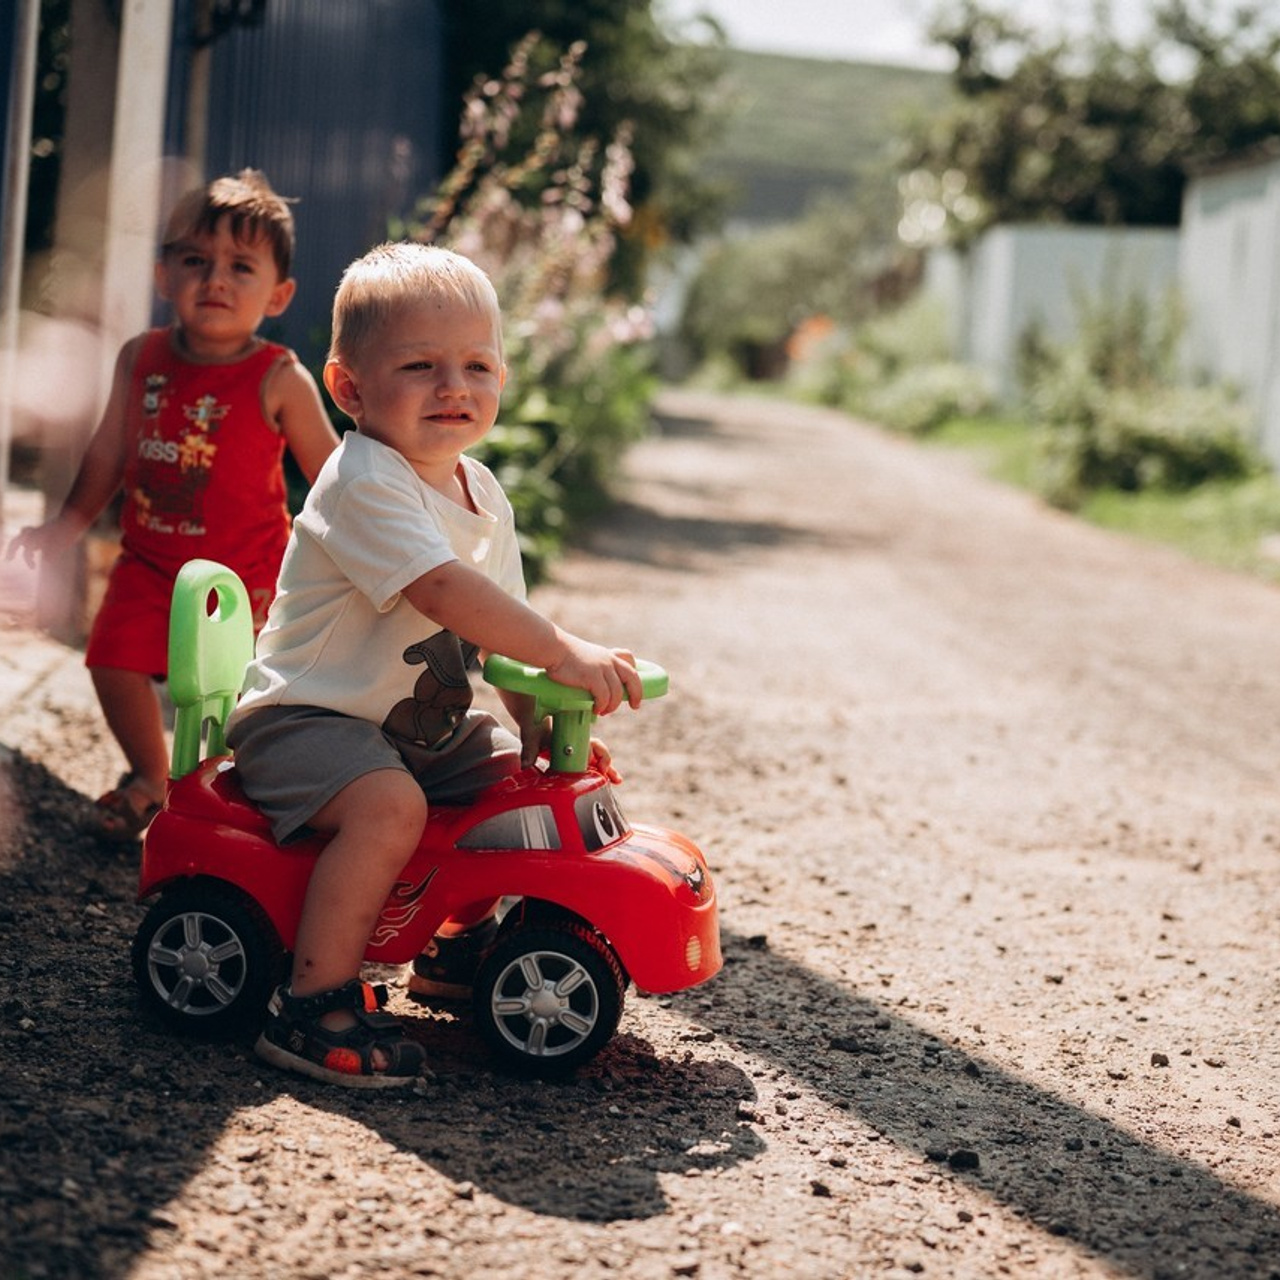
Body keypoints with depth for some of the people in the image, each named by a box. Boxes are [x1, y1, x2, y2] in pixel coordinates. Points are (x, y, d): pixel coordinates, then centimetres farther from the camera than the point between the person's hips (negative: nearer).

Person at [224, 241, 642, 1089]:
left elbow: (498, 625, 12)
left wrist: (538, 723, -2)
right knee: (390, 805, -34)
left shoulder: (484, 495, 8)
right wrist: (565, 654, -35)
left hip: (424, 728, 9)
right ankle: (315, 1003, -25)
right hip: (309, 721, -9)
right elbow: (445, 591, -33)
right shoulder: (365, 482, -22)